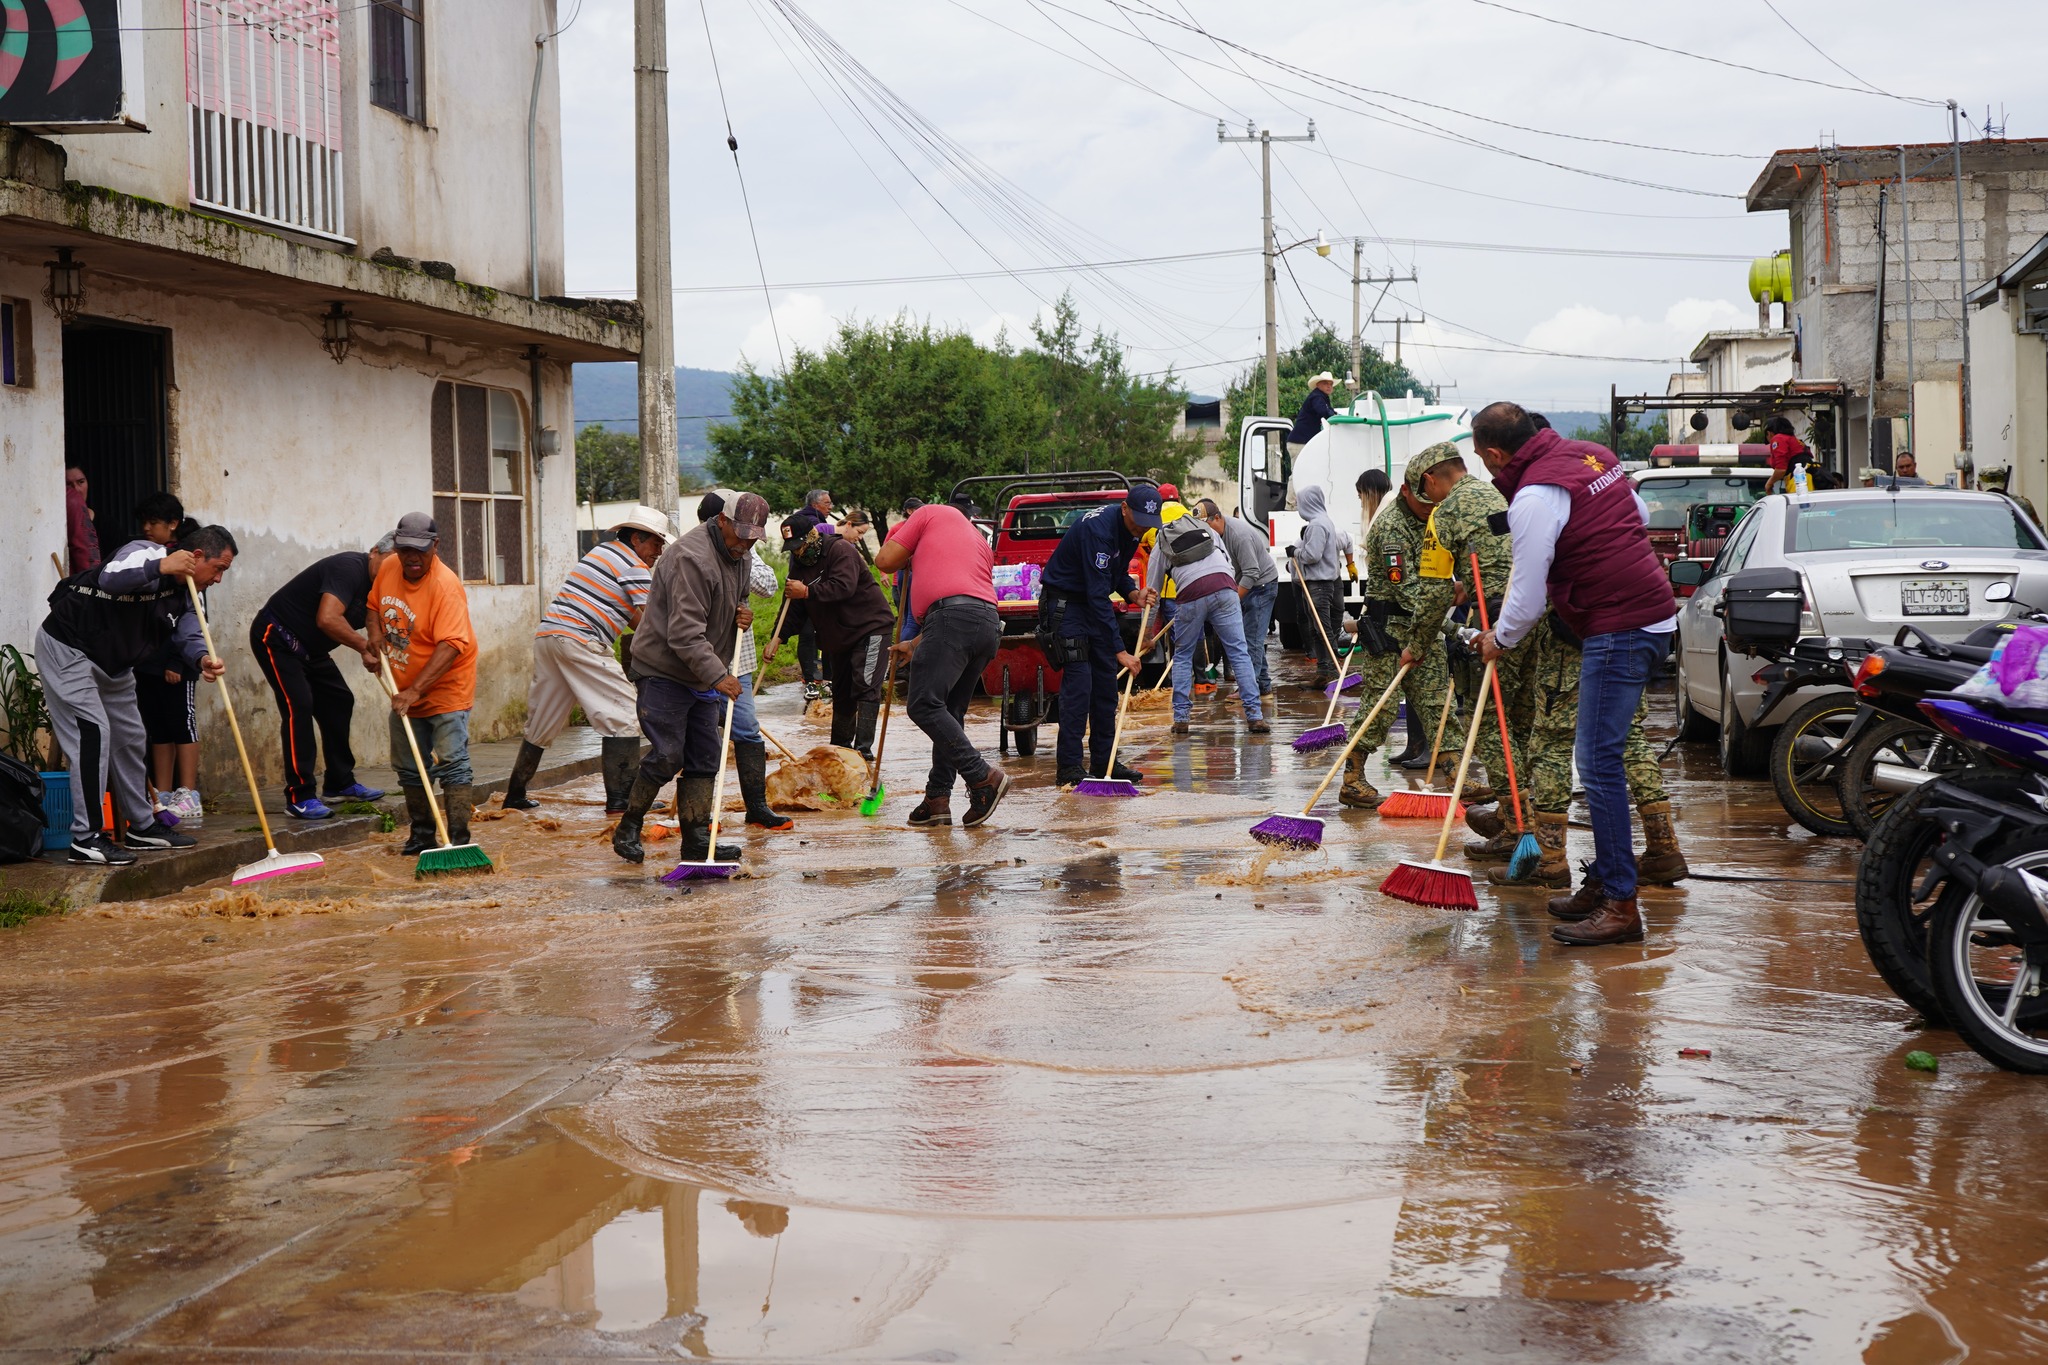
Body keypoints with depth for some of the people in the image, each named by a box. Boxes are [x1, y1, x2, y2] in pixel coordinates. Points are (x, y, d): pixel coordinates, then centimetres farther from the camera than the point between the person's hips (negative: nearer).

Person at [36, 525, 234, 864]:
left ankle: (142, 826, 29)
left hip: (112, 664, 10)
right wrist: (158, 568, -53)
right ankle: (86, 838, -16)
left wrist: (201, 659, -27)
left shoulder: (184, 594, 5)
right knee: (93, 732, -18)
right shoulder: (146, 554, -23)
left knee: (130, 737, 15)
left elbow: (188, 634, -5)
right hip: (67, 648, -10)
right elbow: (109, 578, -42)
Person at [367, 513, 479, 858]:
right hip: (405, 691, 8)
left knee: (451, 763, -12)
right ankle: (421, 834, 24)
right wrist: (375, 635, -3)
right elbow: (374, 604, 18)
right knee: (409, 767, 12)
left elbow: (450, 647, -32)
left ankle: (459, 839, -11)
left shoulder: (445, 586, -25)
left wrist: (415, 691, -36)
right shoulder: (388, 568, -2)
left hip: (445, 688, -8)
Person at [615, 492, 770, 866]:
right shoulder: (692, 558, -23)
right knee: (666, 756, -10)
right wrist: (718, 676, -34)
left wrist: (743, 613, 2)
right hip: (664, 671, -9)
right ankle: (627, 829, 6)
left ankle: (697, 840, 10)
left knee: (705, 760, 6)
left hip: (706, 676, 9)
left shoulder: (740, 556, 8)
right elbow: (684, 633, -29)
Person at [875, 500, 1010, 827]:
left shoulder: (932, 513, 16)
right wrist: (914, 645, 34)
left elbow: (885, 561, 12)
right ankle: (937, 799, 9)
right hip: (989, 623, 8)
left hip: (953, 616, -8)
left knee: (925, 706, -10)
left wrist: (907, 559, 34)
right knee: (950, 712, 13)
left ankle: (983, 776, -17)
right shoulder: (980, 542, 35)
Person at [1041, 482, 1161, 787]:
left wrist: (1134, 595, -9)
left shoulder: (1132, 528, -2)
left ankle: (1103, 761, 12)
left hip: (1094, 602, 9)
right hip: (1065, 603, -9)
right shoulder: (1097, 529, -30)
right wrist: (1120, 651, -32)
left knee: (1106, 680, 6)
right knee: (1078, 680, -14)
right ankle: (1068, 767, -11)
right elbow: (1098, 596, -31)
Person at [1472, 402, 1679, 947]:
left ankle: (1620, 906, -10)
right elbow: (1641, 515, 27)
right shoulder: (1590, 455, 12)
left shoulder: (1534, 497, -16)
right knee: (1599, 756, 15)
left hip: (1618, 632, -10)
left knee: (1598, 762, -9)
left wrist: (1498, 638, 7)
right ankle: (1604, 883, 22)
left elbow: (1529, 597, -11)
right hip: (1651, 616, 10)